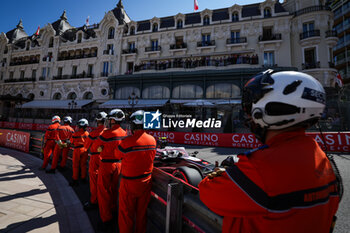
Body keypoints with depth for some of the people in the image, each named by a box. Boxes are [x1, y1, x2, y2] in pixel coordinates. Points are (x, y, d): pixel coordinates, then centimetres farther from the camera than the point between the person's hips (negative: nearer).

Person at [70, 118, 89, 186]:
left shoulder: (76, 133, -13)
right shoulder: (87, 134, -4)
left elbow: (71, 142, 1)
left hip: (77, 150, -3)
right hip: (85, 150, 3)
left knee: (75, 165, 8)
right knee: (83, 165, 13)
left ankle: (75, 180, 14)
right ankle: (83, 178, 23)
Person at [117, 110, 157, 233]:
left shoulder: (127, 141, -24)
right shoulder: (152, 140, -8)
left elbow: (118, 155, -4)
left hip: (129, 183, -4)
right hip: (146, 182, 5)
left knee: (126, 213, 18)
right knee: (142, 212, 23)